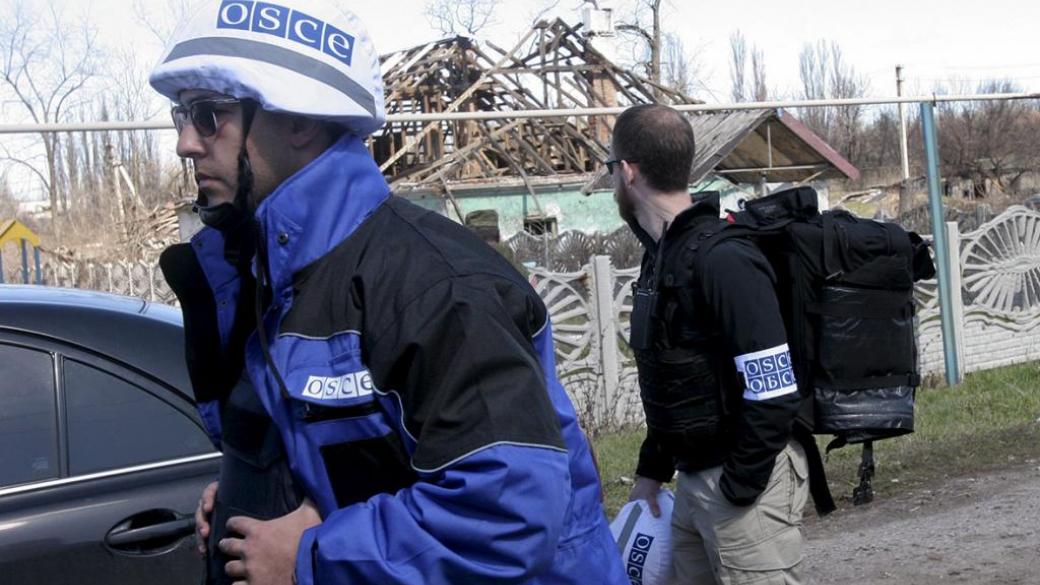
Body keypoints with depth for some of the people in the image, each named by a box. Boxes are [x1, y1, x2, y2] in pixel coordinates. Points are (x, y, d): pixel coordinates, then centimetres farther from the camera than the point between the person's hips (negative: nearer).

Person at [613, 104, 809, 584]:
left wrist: (738, 489, -18)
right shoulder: (661, 254, 8)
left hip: (745, 480, -9)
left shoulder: (722, 258, -21)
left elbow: (773, 394, -23)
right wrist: (653, 468, 15)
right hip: (693, 479, 9)